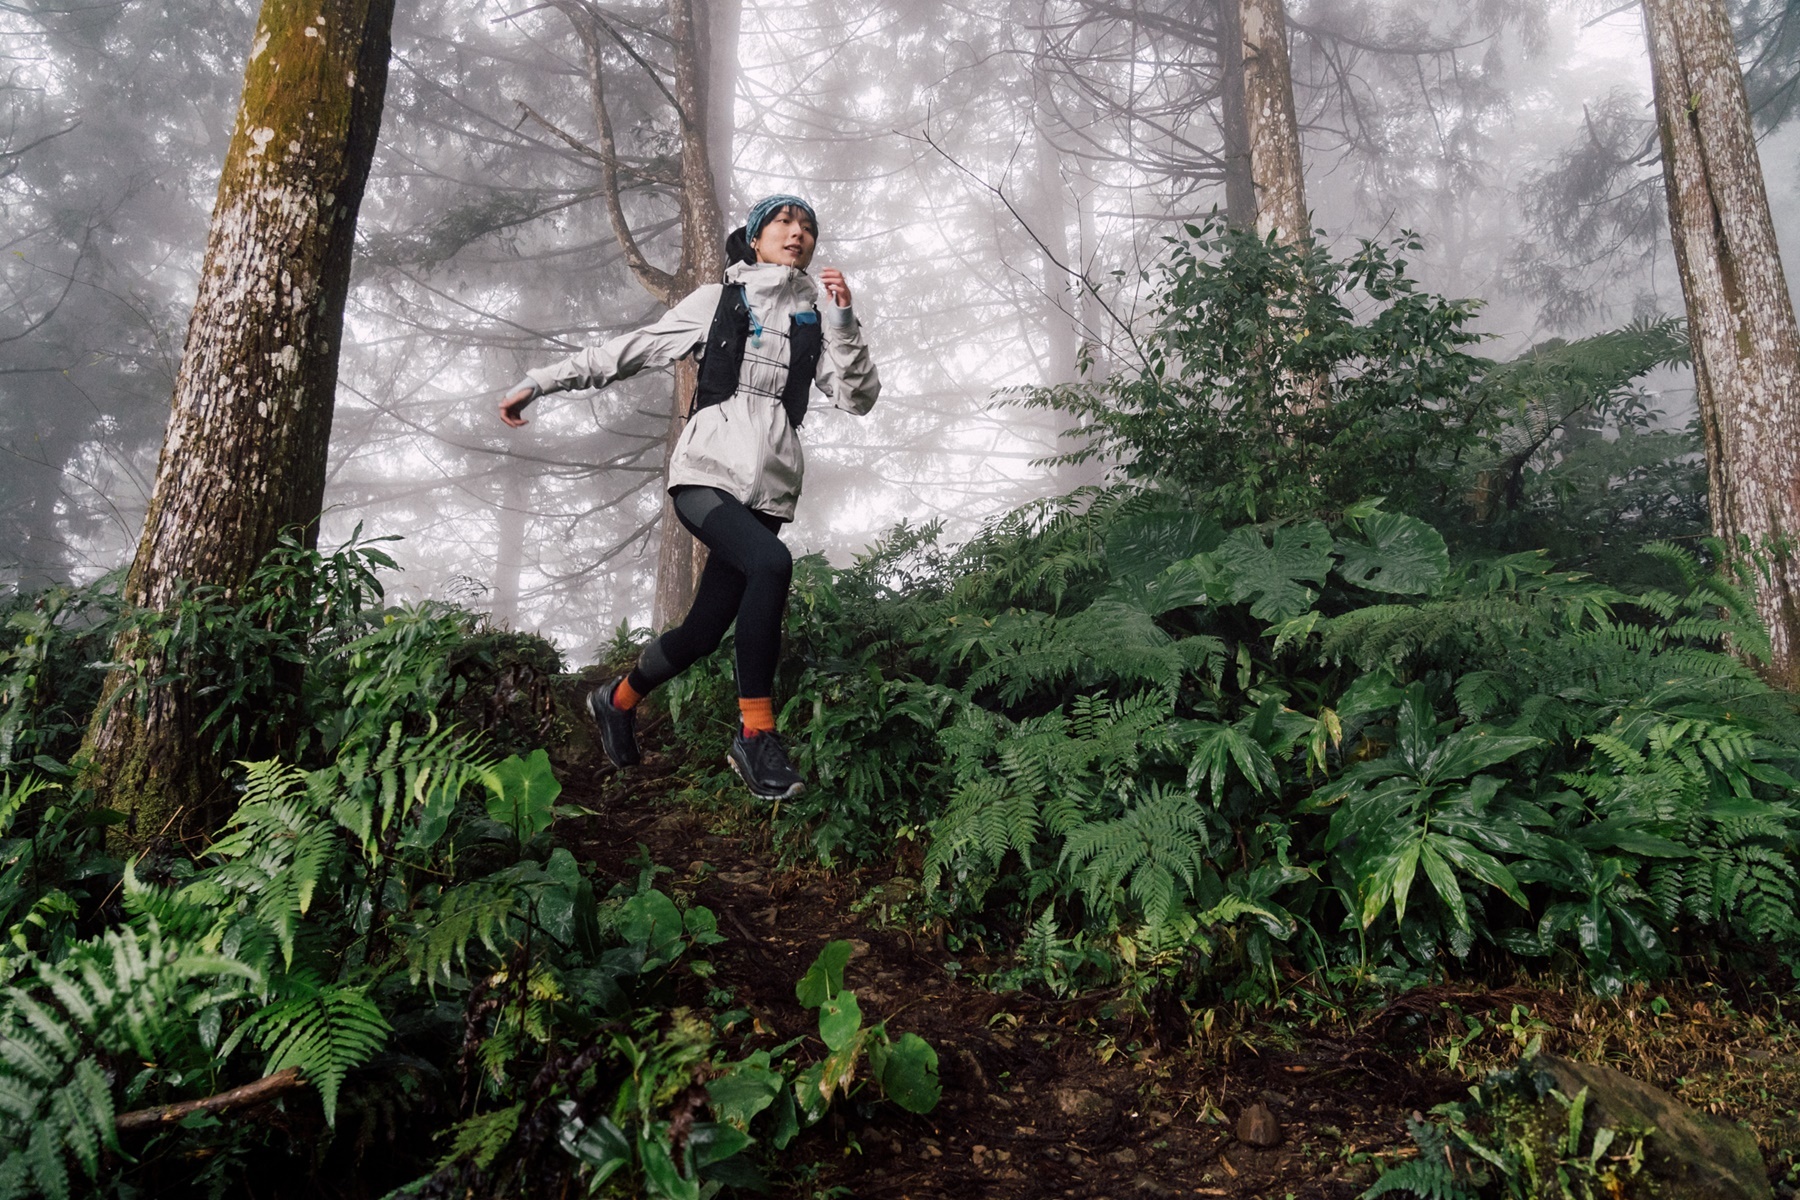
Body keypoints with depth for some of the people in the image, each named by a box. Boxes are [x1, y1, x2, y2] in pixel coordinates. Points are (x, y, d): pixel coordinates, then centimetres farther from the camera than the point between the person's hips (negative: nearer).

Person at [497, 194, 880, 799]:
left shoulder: (816, 318, 17)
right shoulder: (718, 300, 12)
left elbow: (858, 397, 6)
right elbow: (629, 351, 13)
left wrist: (842, 319, -5)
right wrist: (539, 382, 10)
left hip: (768, 490, 4)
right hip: (707, 471, -3)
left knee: (704, 631, 4)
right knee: (771, 564, -32)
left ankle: (619, 700, 33)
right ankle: (755, 733, -23)